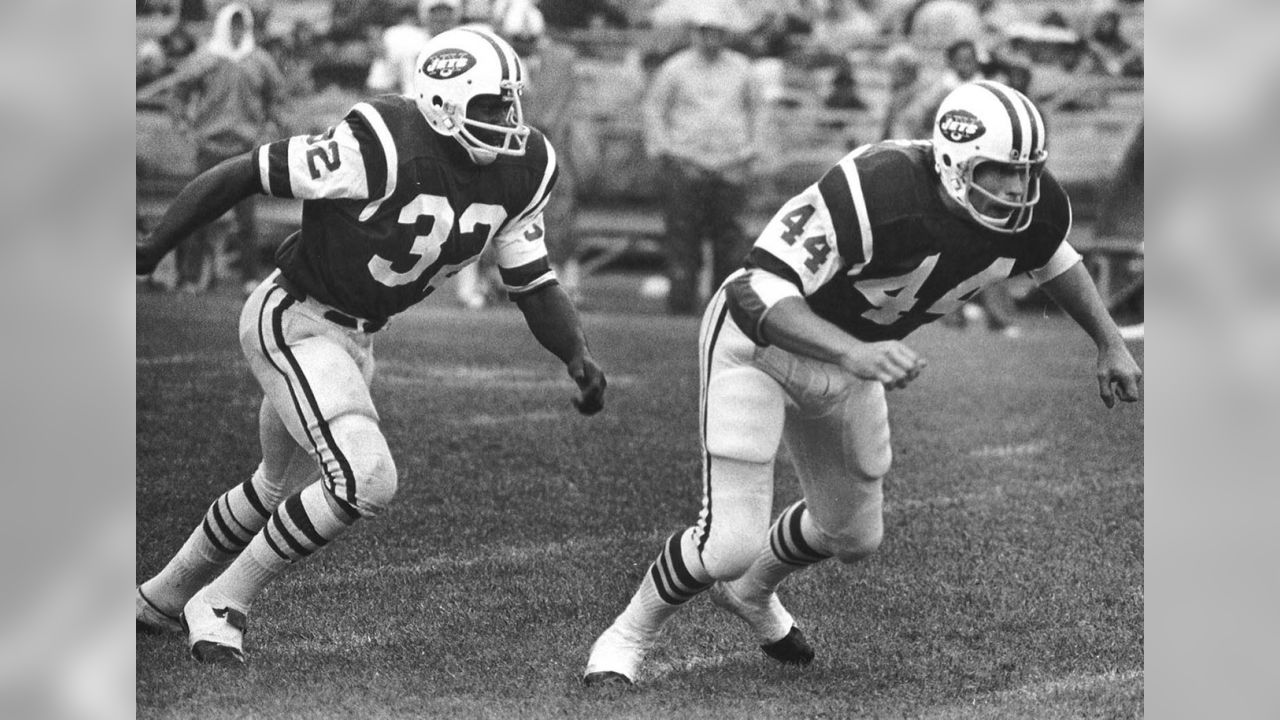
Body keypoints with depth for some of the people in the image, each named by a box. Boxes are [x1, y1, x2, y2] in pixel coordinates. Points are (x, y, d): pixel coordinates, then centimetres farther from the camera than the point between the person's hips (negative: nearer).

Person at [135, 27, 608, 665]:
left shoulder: (519, 172, -7)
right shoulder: (385, 149, -29)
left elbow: (533, 283, 3)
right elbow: (242, 175, -23)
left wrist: (578, 357, -15)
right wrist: (147, 252, -21)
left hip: (354, 337, 9)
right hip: (292, 320, -9)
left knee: (283, 486, 25)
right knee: (366, 478, -23)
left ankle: (160, 601, 47)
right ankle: (219, 604, -6)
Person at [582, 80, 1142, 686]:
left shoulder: (1031, 208, -18)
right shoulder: (877, 193, -40)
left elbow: (1053, 258, 9)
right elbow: (758, 292, -42)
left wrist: (1110, 343, 10)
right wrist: (856, 355, -55)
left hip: (847, 361, 7)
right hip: (761, 342, -7)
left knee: (853, 538, 21)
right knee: (731, 544, -16)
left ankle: (749, 592, 53)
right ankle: (627, 637, 12)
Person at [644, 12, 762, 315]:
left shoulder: (740, 68, 12)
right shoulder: (675, 69, 2)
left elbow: (752, 109, 23)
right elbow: (654, 110, 7)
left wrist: (749, 152, 15)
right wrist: (664, 152, 0)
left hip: (730, 167, 2)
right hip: (686, 165, -2)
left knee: (729, 236, -3)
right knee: (683, 235, -6)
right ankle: (682, 301, -4)